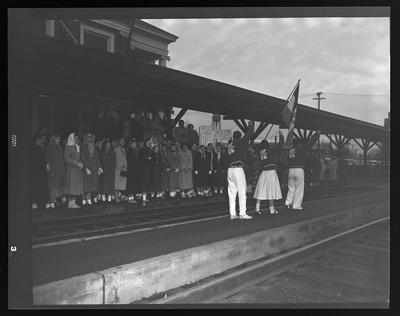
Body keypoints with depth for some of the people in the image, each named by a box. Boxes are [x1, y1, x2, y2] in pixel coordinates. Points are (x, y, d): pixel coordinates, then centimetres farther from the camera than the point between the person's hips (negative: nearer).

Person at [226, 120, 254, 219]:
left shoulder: (230, 144, 14)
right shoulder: (241, 142, -1)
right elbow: (249, 134, 6)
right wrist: (251, 125, 24)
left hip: (230, 169, 6)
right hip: (238, 169, -6)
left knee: (232, 193, 8)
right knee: (242, 192, -2)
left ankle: (232, 214, 10)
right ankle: (242, 213, -2)